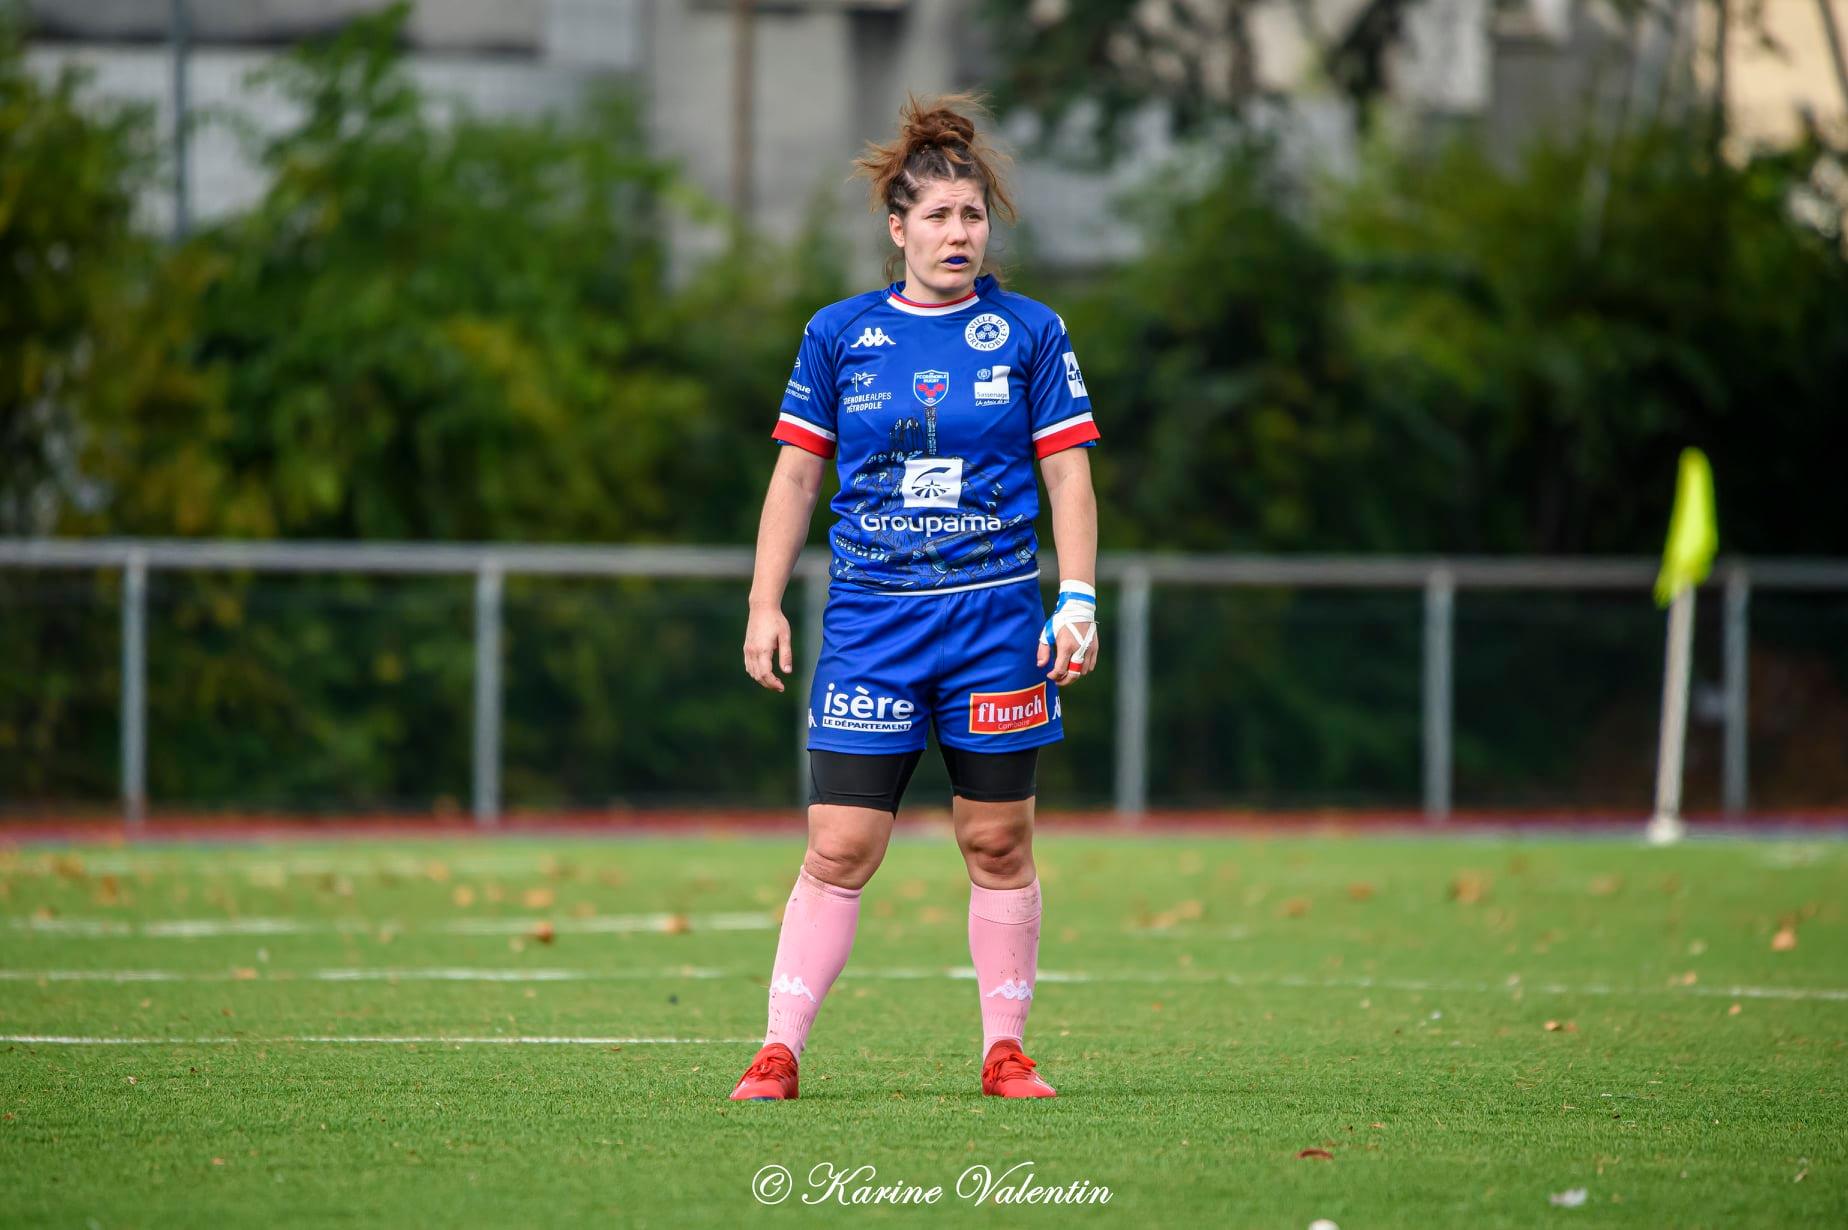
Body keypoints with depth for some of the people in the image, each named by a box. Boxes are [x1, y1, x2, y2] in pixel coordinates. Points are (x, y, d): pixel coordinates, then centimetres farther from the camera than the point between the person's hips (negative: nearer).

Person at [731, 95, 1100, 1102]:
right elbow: (795, 473, 9)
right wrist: (766, 605, 4)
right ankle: (779, 1053, -3)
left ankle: (1005, 1050, 14)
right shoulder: (840, 334, 5)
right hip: (870, 621, 0)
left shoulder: (1028, 333, 3)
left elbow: (1068, 471, 4)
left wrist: (1078, 598, -5)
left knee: (998, 845, 4)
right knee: (838, 849, -5)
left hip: (996, 617, 0)